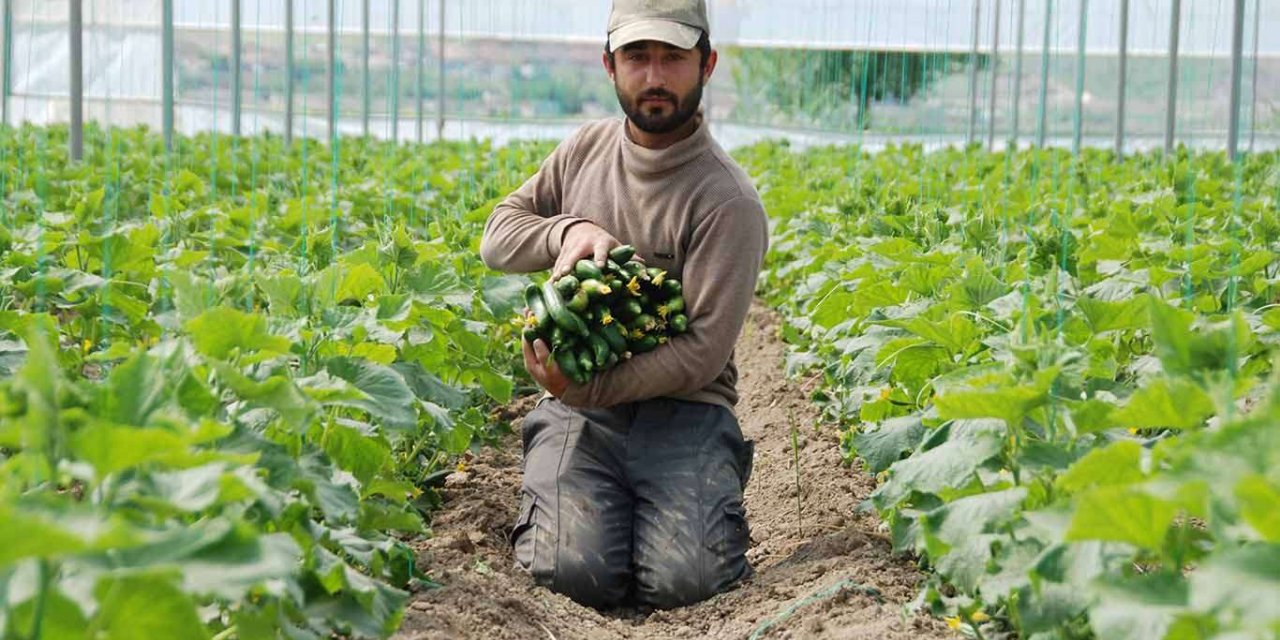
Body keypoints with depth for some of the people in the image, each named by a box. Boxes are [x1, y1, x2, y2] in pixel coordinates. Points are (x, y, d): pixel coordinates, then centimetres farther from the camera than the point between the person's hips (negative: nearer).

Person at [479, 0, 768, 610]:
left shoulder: (728, 202, -10)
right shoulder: (587, 148, 9)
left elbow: (703, 352, -15)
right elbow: (497, 237, 14)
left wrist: (585, 389, -23)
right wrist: (568, 229, -8)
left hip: (682, 410, -2)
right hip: (576, 406, 3)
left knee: (683, 579, -26)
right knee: (580, 572, -24)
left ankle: (693, 506, 9)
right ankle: (548, 499, 12)